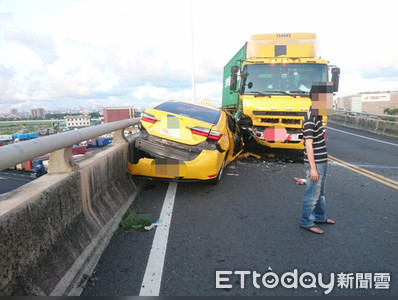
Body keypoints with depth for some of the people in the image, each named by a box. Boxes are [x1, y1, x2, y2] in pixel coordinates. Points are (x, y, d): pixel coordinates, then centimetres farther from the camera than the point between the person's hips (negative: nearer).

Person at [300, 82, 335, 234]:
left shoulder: (317, 116, 11)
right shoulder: (310, 119, -19)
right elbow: (309, 145, -21)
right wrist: (313, 167, -21)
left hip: (321, 162, 10)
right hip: (315, 164, -10)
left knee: (320, 192, 22)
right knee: (312, 194, 2)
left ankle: (320, 216, 38)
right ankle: (307, 222, 17)